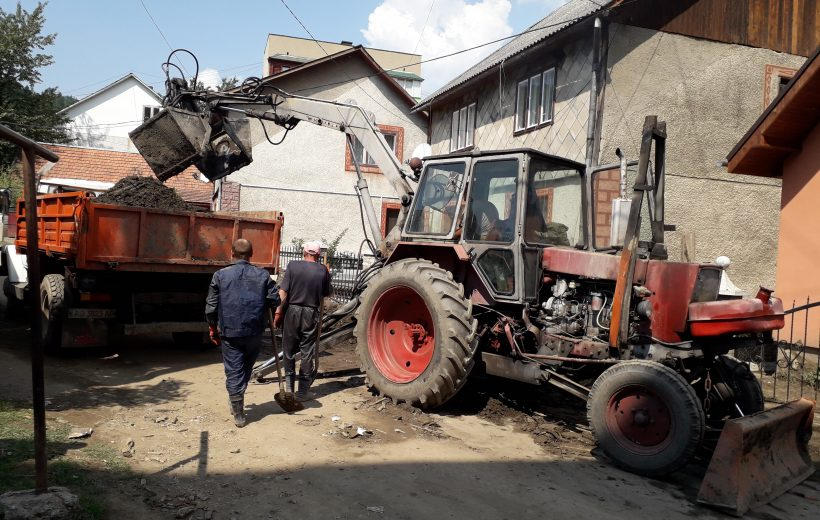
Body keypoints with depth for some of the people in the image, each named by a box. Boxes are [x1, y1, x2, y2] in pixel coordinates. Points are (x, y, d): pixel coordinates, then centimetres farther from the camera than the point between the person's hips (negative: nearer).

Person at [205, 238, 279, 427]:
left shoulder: (220, 275, -3)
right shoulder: (263, 275, 0)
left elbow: (211, 306, -1)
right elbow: (275, 301, 0)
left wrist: (213, 329, 12)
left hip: (229, 332, -1)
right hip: (254, 332, 2)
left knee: (233, 372, 6)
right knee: (246, 368, 23)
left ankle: (238, 415, 10)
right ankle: (237, 401, 34)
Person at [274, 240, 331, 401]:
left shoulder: (293, 266, -6)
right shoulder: (323, 270, -3)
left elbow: (283, 292, -9)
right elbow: (326, 294, 2)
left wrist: (278, 312, -5)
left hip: (292, 311, 0)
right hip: (312, 314, 0)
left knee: (289, 348, 16)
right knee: (308, 351, 7)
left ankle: (289, 383, 23)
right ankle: (303, 390, 10)